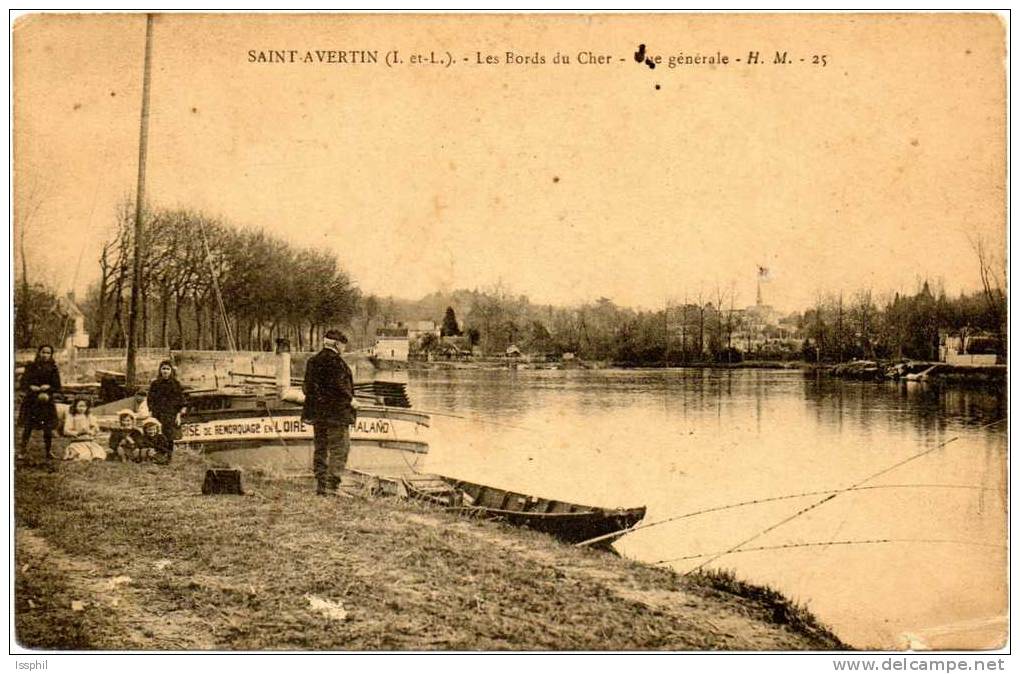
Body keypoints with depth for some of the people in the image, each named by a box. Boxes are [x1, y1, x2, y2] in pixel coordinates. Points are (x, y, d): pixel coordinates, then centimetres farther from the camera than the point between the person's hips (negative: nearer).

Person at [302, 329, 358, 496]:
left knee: (321, 448, 13)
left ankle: (320, 485, 16)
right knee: (339, 448, -4)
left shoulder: (312, 360, 12)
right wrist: (350, 399, -7)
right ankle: (331, 486, -10)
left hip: (317, 411, 8)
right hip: (336, 411, -8)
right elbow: (339, 385, -19)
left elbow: (306, 387, 13)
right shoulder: (334, 360, -13)